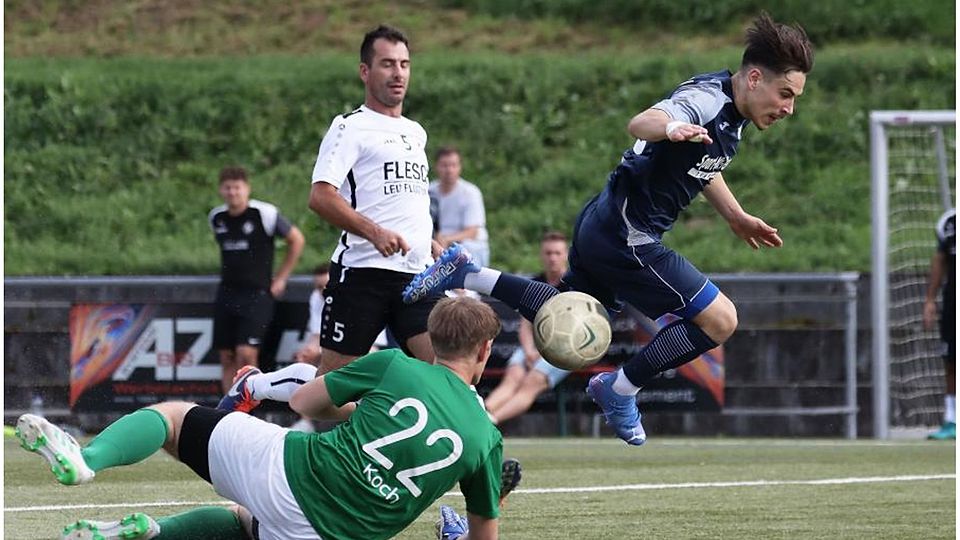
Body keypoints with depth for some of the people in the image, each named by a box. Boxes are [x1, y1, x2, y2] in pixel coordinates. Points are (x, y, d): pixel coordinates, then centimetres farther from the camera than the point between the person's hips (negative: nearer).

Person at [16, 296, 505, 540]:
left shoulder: (396, 367, -1)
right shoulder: (487, 439, 3)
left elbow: (303, 401, 10)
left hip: (283, 472, -3)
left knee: (171, 415, 15)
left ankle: (88, 457, -14)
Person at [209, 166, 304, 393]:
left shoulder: (265, 214, -10)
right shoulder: (216, 217, 6)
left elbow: (296, 239, 1)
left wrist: (281, 278, 1)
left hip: (257, 293, -6)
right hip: (226, 293, 6)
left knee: (246, 355, -17)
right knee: (227, 358, 4)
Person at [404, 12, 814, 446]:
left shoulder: (734, 111, 8)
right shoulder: (706, 100, -22)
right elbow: (640, 123, -43)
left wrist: (736, 216, 34)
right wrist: (669, 127, -64)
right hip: (626, 239, -10)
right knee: (719, 320, -9)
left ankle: (469, 275, 24)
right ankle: (620, 390, 3)